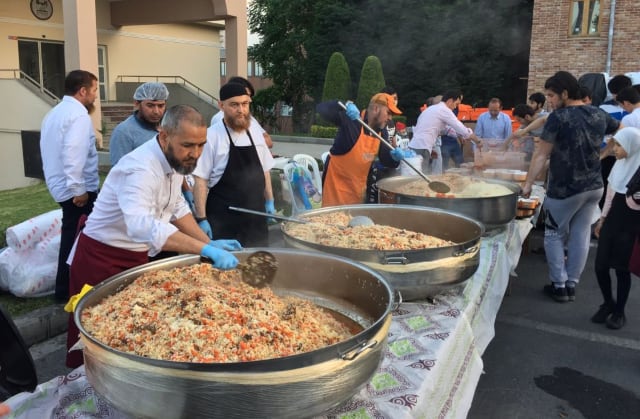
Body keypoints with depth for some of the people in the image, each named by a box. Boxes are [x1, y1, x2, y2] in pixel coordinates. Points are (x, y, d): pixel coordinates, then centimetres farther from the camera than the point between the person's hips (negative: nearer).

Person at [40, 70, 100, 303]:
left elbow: (54, 152, 19)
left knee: (72, 239, 17)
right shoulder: (78, 115, -15)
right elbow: (73, 154, -26)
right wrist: (79, 189, -22)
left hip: (60, 187, 10)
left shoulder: (55, 113, 15)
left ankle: (66, 289, 26)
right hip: (75, 190, -10)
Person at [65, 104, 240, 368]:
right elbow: (142, 225, -50)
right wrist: (205, 250, -56)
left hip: (137, 256, 8)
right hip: (101, 258, -8)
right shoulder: (140, 169, -33)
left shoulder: (176, 159, -5)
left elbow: (177, 208, 9)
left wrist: (209, 242, -2)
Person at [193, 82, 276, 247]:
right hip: (223, 221, -5)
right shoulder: (211, 136, -13)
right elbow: (200, 180, -13)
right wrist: (201, 219, -15)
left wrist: (269, 202, 14)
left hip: (255, 217, 5)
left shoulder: (255, 132, 4)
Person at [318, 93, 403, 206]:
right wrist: (344, 106, -42)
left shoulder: (382, 132, 4)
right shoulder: (351, 120, -18)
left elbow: (386, 159, 7)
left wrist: (394, 157, -17)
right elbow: (321, 108, -26)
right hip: (338, 182, -7)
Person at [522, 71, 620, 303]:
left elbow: (541, 156, -16)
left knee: (555, 235, 8)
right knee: (580, 236, 12)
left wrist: (527, 184, -11)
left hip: (565, 189, -6)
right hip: (594, 187, 6)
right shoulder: (599, 115, 4)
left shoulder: (558, 117, -16)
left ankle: (559, 286, 11)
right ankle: (572, 285, 21)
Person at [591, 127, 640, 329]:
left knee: (622, 269, 4)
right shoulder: (620, 164, 7)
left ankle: (619, 312, 23)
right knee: (600, 266, 7)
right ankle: (608, 303, 31)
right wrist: (602, 218, 19)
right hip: (613, 220, 6)